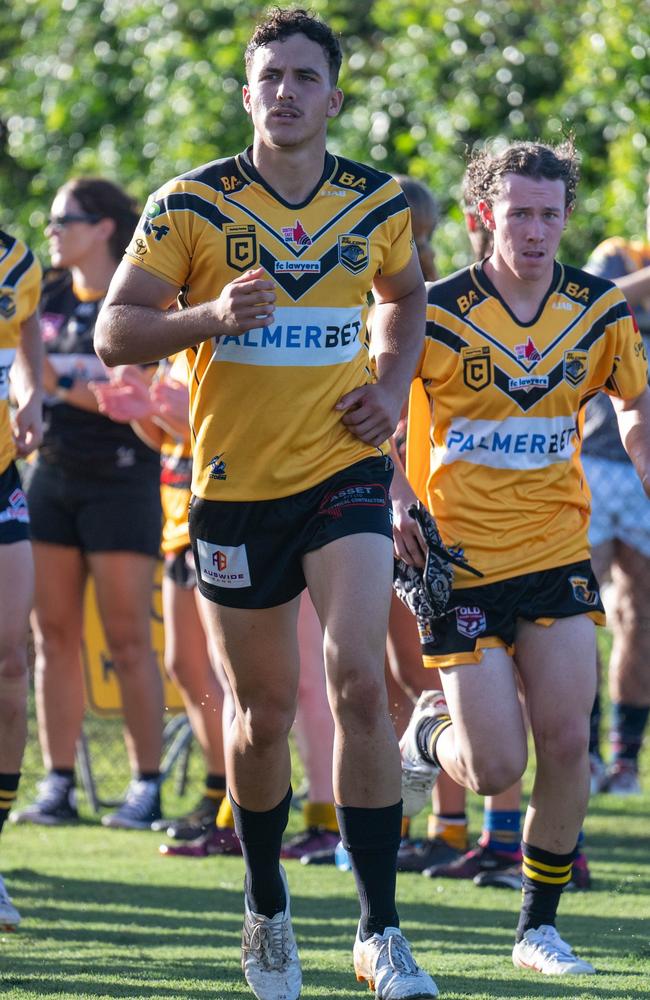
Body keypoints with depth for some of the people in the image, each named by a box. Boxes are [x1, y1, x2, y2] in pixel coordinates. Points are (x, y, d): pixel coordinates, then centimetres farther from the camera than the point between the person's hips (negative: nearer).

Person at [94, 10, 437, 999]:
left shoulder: (379, 202, 2)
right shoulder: (190, 204, -6)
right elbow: (114, 330, -6)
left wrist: (391, 389, 5)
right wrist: (212, 315, -23)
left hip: (345, 469, 0)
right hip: (236, 481, 0)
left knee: (359, 679, -17)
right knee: (265, 710, 8)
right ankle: (267, 911, 31)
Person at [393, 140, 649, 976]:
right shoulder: (434, 313, -10)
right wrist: (397, 499, -13)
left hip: (558, 555, 3)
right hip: (462, 558, -3)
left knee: (566, 745, -6)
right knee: (495, 769, -7)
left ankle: (539, 927, 10)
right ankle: (428, 735, 30)